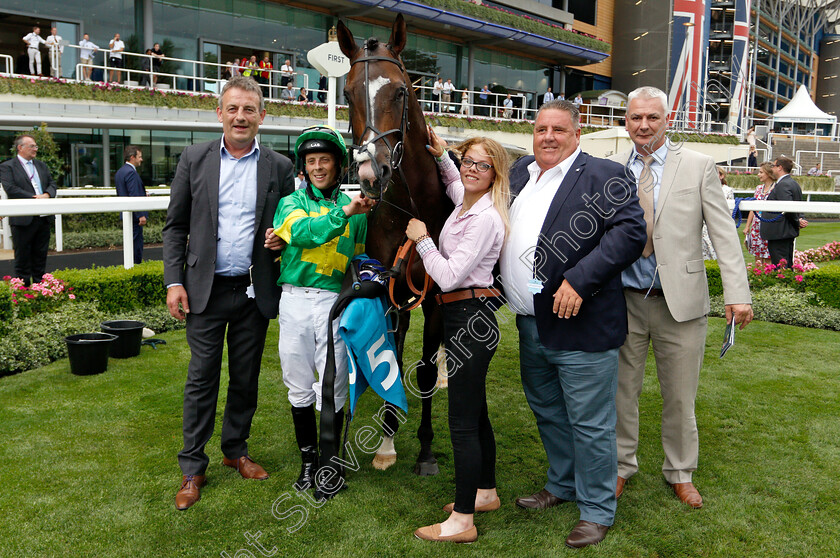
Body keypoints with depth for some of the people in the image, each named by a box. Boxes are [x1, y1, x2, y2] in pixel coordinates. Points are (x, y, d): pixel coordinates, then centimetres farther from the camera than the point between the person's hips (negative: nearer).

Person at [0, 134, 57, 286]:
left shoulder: (41, 165, 17)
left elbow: (52, 183, 14)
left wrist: (47, 195, -8)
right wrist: (34, 198, -18)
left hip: (43, 218, 6)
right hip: (23, 219, -5)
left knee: (41, 255, 12)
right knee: (23, 257, 3)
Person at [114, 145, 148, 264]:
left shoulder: (120, 172, 16)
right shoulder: (131, 172, -16)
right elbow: (134, 195, -22)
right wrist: (141, 215, -22)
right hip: (134, 216, -10)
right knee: (136, 244, -6)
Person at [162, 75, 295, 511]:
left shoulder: (279, 167, 4)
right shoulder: (194, 159, 2)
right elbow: (175, 226, 3)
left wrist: (282, 239, -11)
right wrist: (173, 281, -4)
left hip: (255, 291, 1)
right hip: (206, 290, -1)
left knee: (246, 377, 12)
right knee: (201, 378, 4)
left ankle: (236, 450, 31)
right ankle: (192, 468, 17)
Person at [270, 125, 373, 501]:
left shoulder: (354, 208, 9)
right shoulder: (291, 203, 8)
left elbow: (359, 258, 16)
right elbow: (303, 232, -14)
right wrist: (343, 213, -25)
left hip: (334, 301, -1)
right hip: (294, 300, 1)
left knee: (332, 389, -1)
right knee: (299, 386, 10)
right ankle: (307, 459, 29)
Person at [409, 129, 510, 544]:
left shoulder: (485, 218, -17)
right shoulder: (466, 204, 12)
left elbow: (449, 276, -21)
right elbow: (455, 184, 39)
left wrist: (422, 240, -10)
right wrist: (441, 156, 25)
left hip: (470, 320, -10)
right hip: (463, 318, 10)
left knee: (463, 422, -5)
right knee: (475, 413, 20)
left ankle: (462, 521, 5)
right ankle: (485, 493, 35)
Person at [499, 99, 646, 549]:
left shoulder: (602, 176, -9)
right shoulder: (518, 173, 12)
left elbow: (631, 231, -18)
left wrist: (579, 280, -24)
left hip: (580, 326, -7)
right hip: (530, 326, 8)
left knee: (590, 424, 4)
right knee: (547, 413, 22)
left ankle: (596, 511, 22)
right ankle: (563, 485, 43)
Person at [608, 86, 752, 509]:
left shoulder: (698, 166, 0)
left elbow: (724, 233, -4)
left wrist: (737, 293, -12)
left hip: (679, 300, -1)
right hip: (623, 299, 2)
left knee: (680, 395, 11)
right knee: (621, 390, 11)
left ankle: (680, 473, 32)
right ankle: (621, 466, 31)